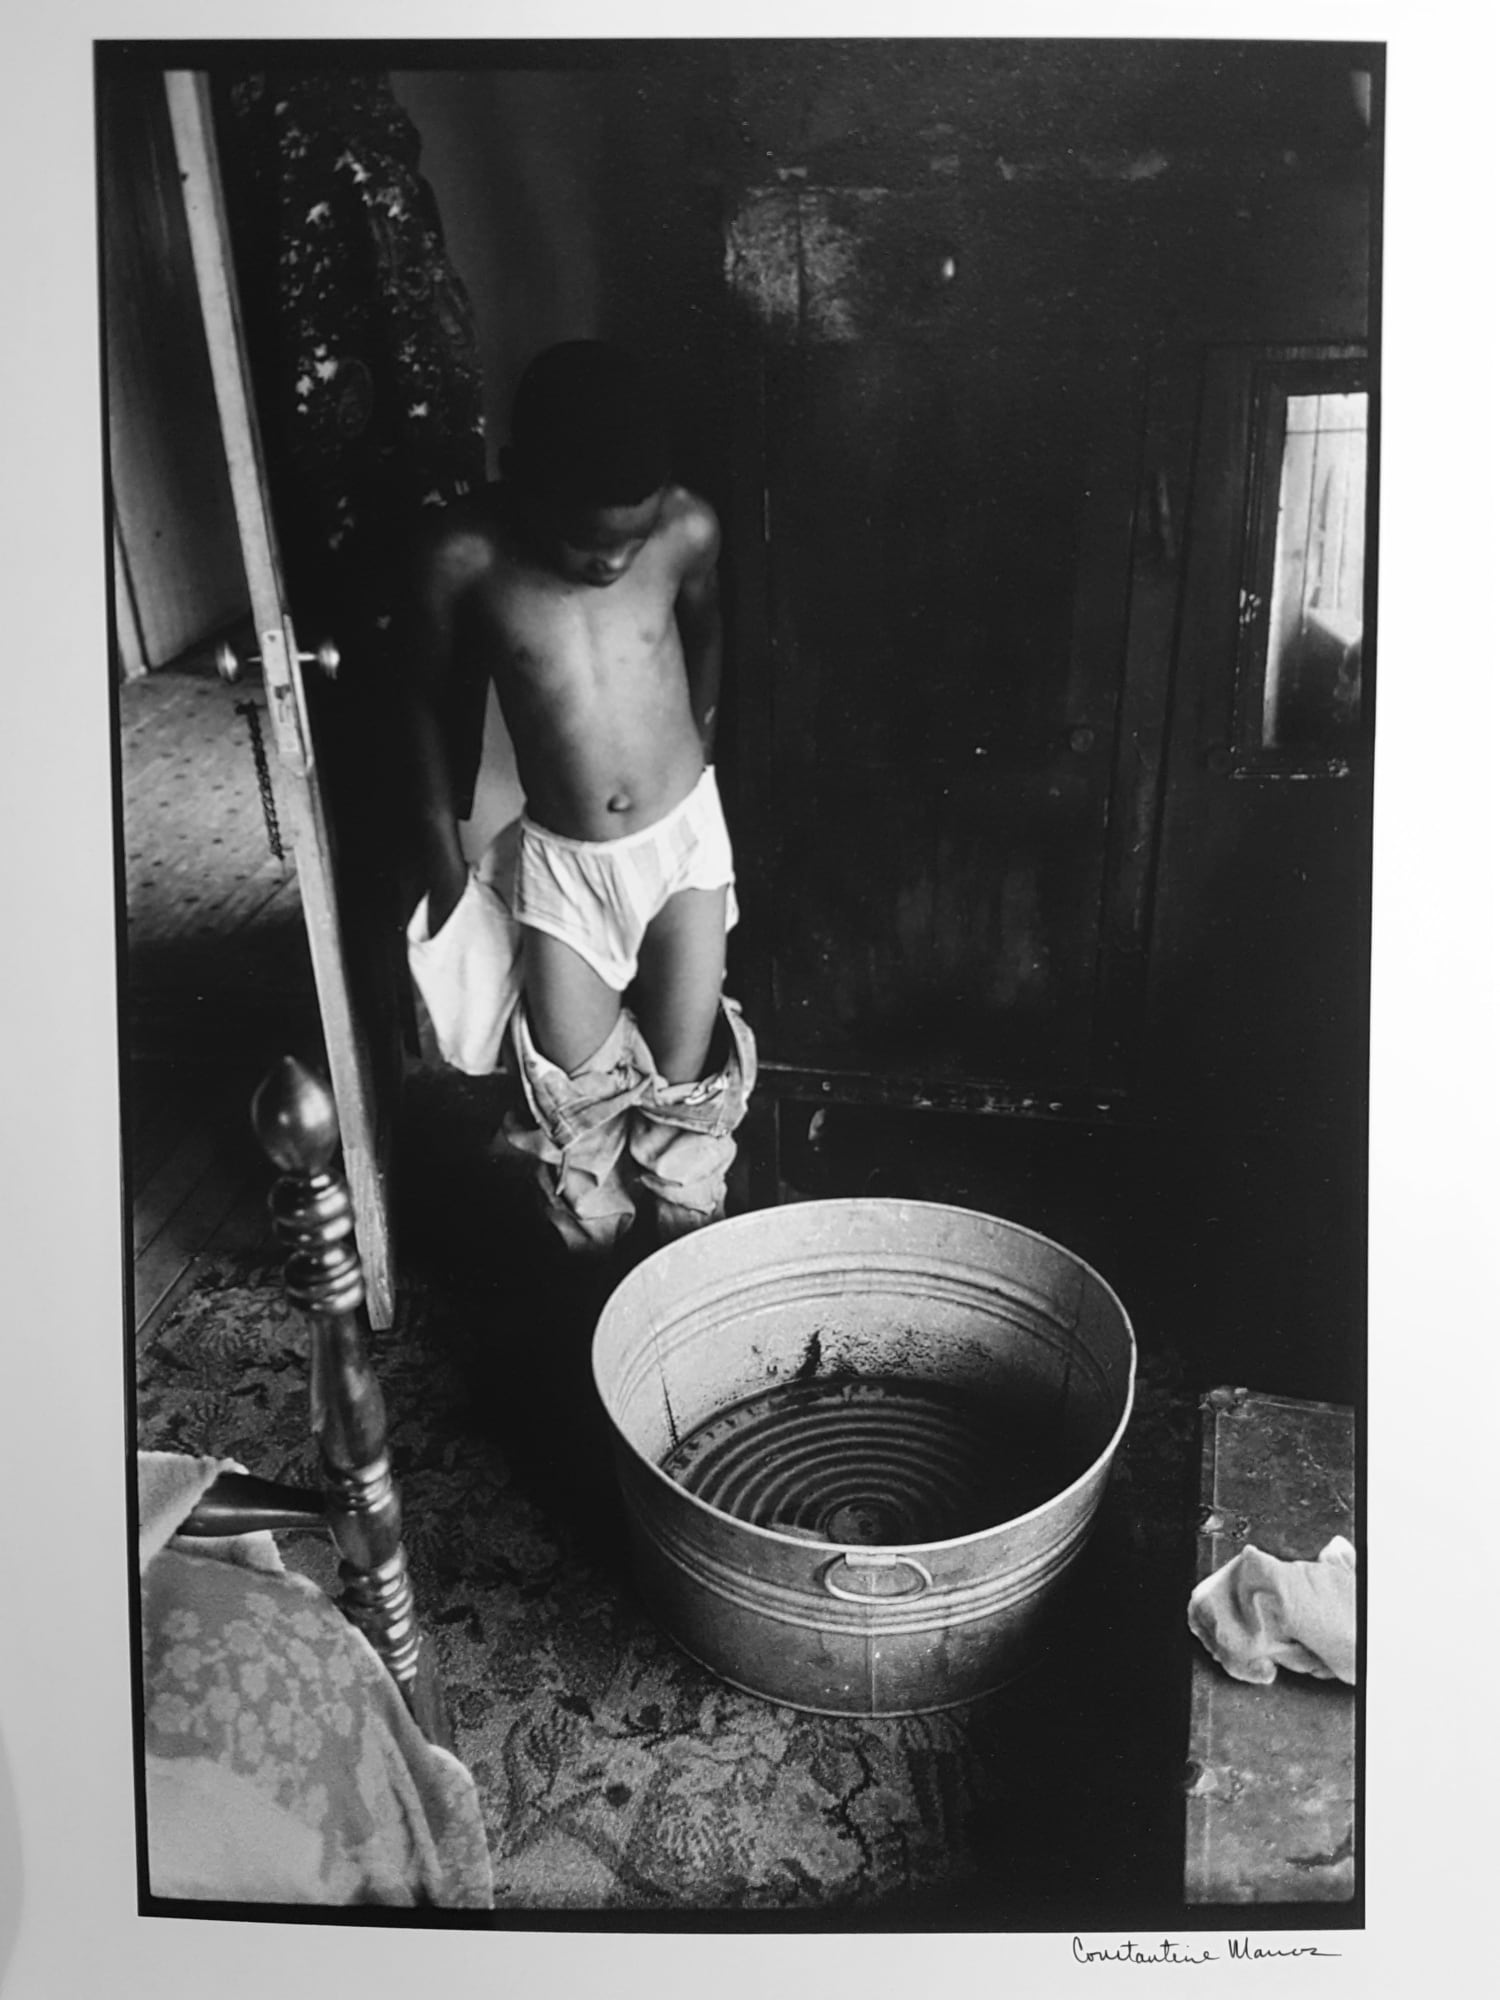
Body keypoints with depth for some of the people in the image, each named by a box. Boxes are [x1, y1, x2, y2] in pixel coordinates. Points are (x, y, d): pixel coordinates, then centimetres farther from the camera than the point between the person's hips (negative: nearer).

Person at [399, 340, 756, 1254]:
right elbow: (434, 699, -2)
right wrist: (446, 858, 4)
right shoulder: (464, 556, -19)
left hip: (684, 837, 1)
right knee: (575, 1100, 6)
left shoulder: (688, 529, -15)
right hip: (558, 860, 0)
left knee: (686, 1082, 7)